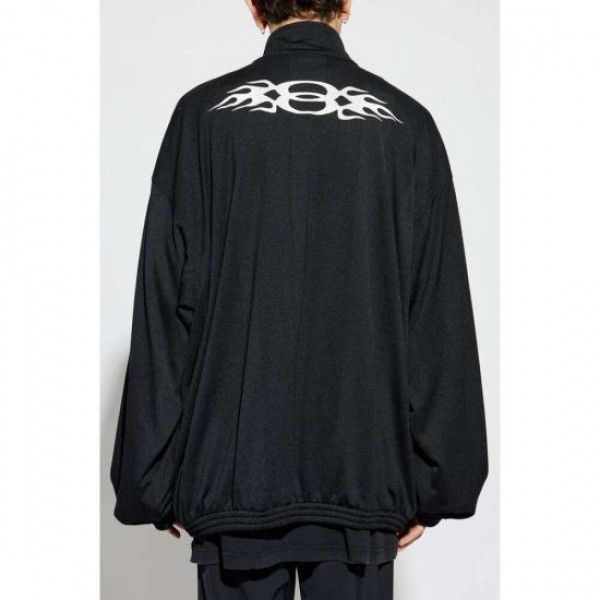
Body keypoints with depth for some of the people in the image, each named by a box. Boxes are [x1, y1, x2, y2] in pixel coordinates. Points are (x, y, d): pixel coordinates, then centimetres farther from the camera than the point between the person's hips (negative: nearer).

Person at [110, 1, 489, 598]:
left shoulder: (205, 113, -2)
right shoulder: (407, 123, 1)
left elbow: (164, 309, -5)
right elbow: (442, 321, -1)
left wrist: (156, 481, 3)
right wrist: (431, 482, 6)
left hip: (232, 468, 0)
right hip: (364, 476, 1)